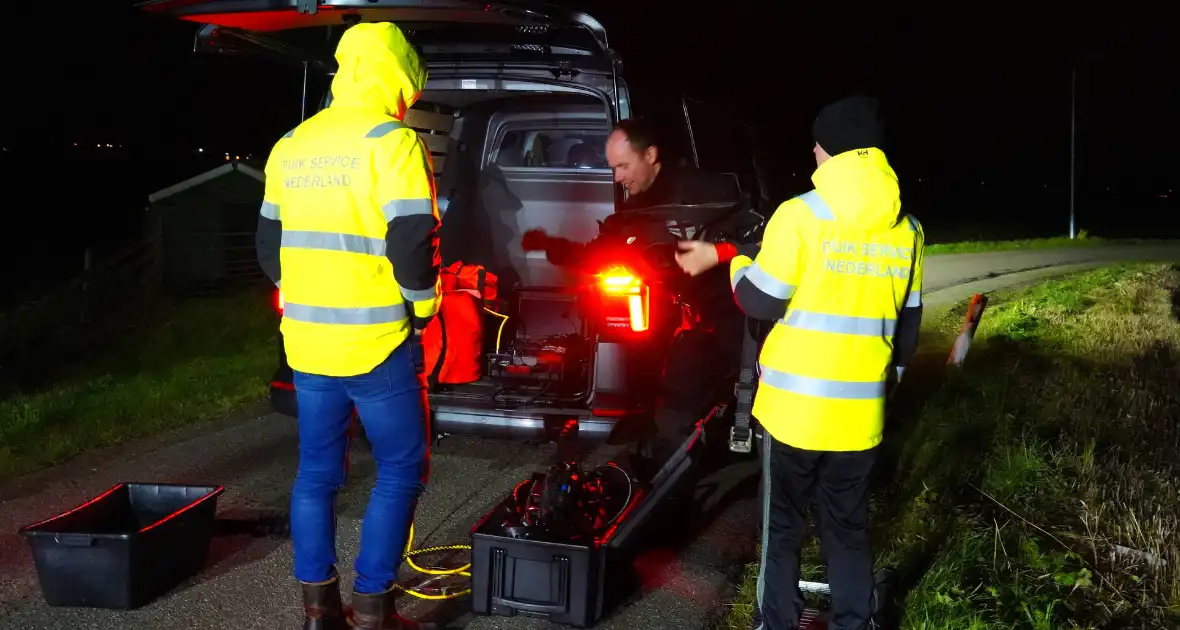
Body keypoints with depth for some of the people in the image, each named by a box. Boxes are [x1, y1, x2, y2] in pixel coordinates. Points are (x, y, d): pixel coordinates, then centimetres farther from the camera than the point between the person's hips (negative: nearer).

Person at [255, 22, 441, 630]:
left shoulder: (290, 146, 10)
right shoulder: (392, 142, -12)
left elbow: (269, 244, 16)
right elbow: (412, 243, -18)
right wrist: (423, 305, -1)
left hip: (306, 341, 6)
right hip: (376, 345, -6)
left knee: (316, 472, 15)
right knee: (400, 470, 7)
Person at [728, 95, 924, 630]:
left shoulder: (801, 215, -13)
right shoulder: (906, 229, 3)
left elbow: (761, 303, -8)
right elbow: (907, 326, 10)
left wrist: (738, 266, 12)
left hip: (793, 406, -3)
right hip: (859, 413, 4)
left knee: (782, 527, 12)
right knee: (848, 530, 17)